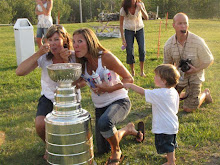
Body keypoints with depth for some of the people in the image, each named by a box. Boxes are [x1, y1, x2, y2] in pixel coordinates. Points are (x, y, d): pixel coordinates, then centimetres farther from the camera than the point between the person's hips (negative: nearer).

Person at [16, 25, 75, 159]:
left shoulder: (73, 57, -14)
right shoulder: (44, 57, -15)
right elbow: (19, 72, -28)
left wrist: (66, 61, -29)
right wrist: (38, 53, -34)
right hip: (49, 98, 0)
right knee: (40, 125, -26)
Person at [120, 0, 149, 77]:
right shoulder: (124, 9, -17)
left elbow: (146, 18, -16)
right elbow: (121, 24, -10)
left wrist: (141, 9, -32)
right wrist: (123, 39, -13)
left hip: (139, 29, 1)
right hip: (129, 30, -1)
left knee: (142, 49, -12)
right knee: (129, 51, -9)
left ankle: (142, 71, 1)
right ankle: (132, 72, 7)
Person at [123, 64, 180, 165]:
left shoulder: (158, 94, -26)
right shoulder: (174, 92, -2)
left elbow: (142, 91, -20)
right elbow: (176, 109, 8)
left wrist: (130, 85, -8)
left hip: (164, 127, -9)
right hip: (173, 124, 9)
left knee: (167, 145, 8)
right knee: (171, 143, 27)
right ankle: (172, 157, 47)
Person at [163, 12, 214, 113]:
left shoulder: (198, 42, -25)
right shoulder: (169, 44, -14)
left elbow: (209, 60, -10)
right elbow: (167, 64, 3)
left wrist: (196, 70, -20)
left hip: (194, 75, -4)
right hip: (179, 75, 4)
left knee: (188, 108, -6)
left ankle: (205, 93, 23)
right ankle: (187, 94, 35)